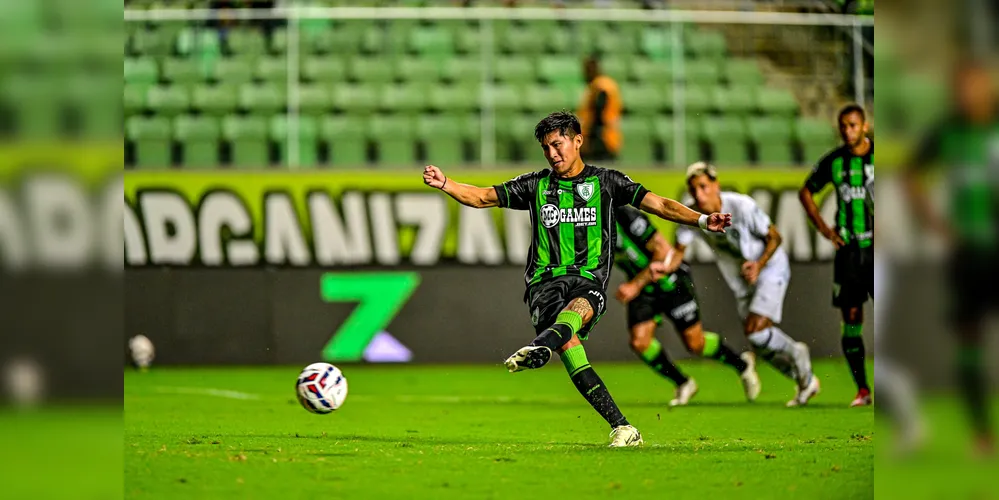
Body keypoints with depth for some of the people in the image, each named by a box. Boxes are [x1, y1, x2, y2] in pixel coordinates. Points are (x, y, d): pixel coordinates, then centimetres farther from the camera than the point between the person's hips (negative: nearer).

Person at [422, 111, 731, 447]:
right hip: (545, 280, 1)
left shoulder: (606, 181, 12)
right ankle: (622, 428, -26)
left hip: (589, 281, -1)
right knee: (568, 343, -25)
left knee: (577, 308, -37)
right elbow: (482, 197, 13)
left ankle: (538, 348, -71)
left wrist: (701, 220, -6)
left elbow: (657, 204, 7)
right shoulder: (536, 185, 15)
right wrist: (444, 183, -4)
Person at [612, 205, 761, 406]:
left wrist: (636, 284, -27)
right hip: (641, 288, 6)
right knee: (639, 341, -11)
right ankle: (683, 384, 9)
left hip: (670, 282, -6)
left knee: (695, 343, -1)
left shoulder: (627, 217, -29)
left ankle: (742, 365, 26)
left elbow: (664, 250, -24)